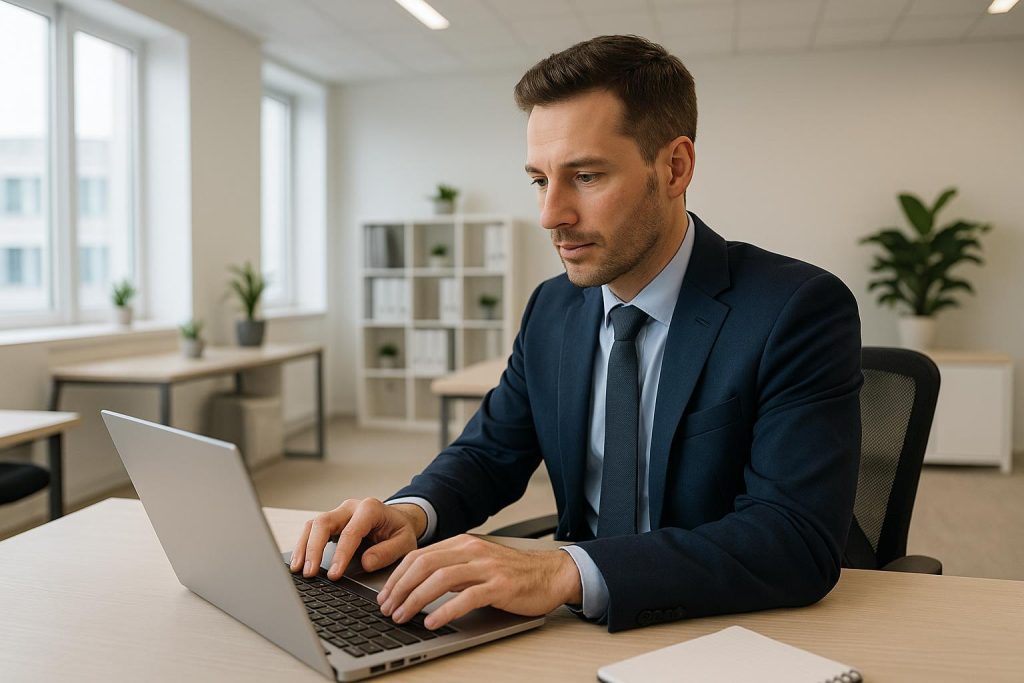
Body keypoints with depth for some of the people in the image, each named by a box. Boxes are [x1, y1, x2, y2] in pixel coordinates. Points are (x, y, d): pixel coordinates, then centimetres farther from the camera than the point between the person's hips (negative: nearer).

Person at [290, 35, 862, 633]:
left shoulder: (802, 310, -16)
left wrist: (564, 573, -35)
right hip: (584, 630, 5)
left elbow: (799, 542, -25)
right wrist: (412, 513, -13)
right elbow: (490, 453, 9)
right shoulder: (553, 308, 2)